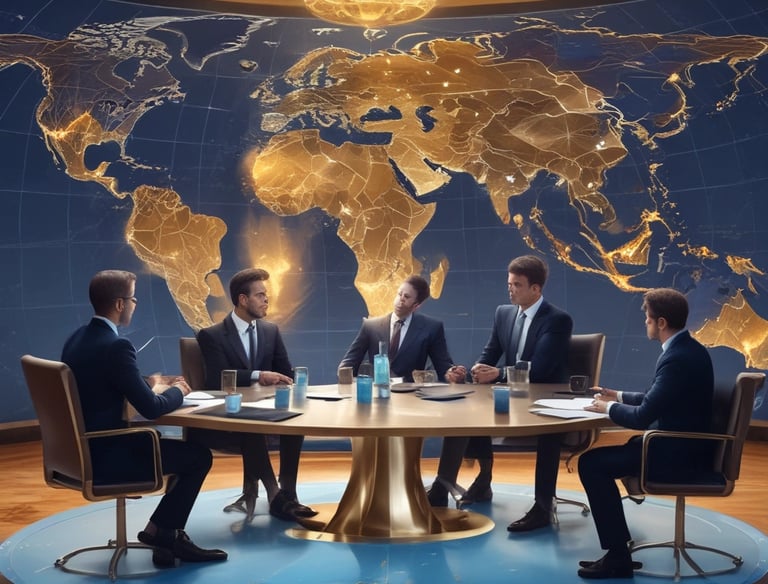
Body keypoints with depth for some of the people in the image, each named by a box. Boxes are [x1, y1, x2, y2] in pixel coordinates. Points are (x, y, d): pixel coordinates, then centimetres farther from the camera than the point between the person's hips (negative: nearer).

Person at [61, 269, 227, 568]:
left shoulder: (76, 339, 6)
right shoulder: (115, 346, -23)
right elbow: (151, 408, -21)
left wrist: (150, 386, 12)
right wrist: (177, 391, -1)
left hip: (85, 448, 10)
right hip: (103, 456, -10)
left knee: (174, 445, 21)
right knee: (199, 456, 1)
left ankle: (163, 533, 20)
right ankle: (163, 533, 15)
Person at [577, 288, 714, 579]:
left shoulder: (677, 358, -24)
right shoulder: (688, 348, 8)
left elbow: (643, 417, -24)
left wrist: (610, 408, -7)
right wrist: (619, 396, 15)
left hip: (675, 452, -11)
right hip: (684, 443, 11)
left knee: (591, 463, -12)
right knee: (601, 456, 19)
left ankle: (618, 556, -8)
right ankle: (616, 551, 21)